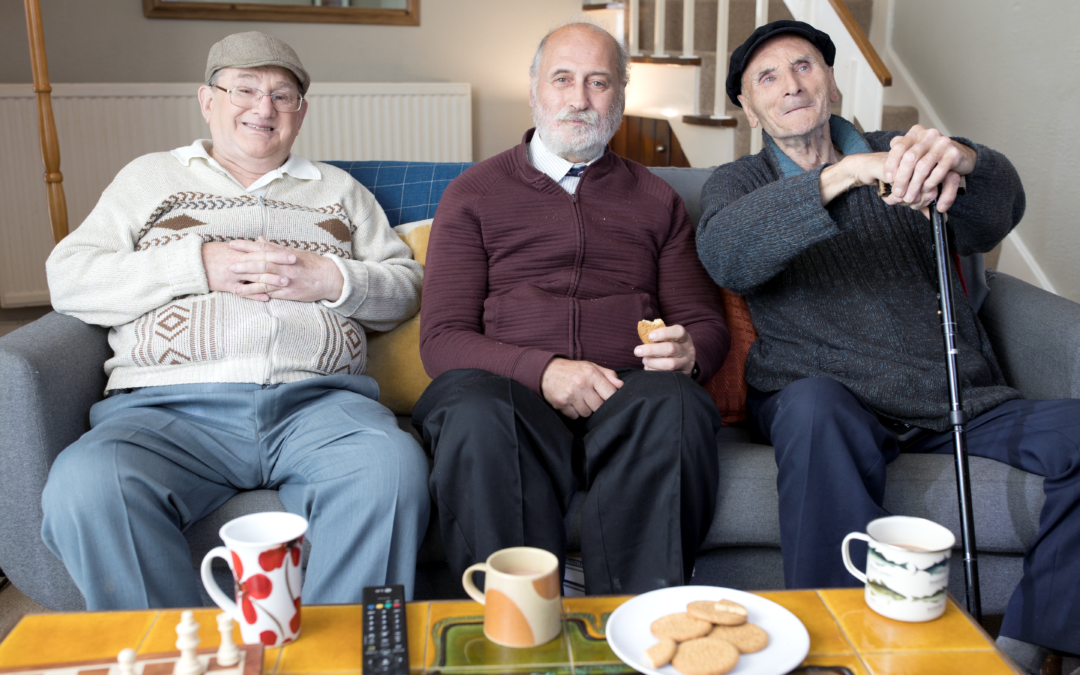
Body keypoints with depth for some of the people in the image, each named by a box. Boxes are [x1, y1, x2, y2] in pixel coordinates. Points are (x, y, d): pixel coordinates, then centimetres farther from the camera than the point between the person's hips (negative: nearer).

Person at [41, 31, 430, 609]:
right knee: (87, 480, -34)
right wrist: (198, 266, -1)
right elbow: (67, 278, 12)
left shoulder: (337, 189, 27)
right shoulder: (149, 177, 24)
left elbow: (406, 286, 20)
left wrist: (331, 280, -1)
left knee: (395, 466, -34)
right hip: (169, 404, 0)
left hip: (317, 402, 1)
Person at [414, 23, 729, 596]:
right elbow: (441, 339, 6)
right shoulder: (474, 194, 16)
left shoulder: (655, 199, 24)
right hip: (509, 386, -1)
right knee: (477, 414, -37)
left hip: (626, 394, 2)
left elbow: (706, 323, 23)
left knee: (674, 404, -34)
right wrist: (543, 371, -13)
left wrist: (688, 351, -4)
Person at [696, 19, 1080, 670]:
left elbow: (997, 216, -4)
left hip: (964, 402, 3)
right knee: (817, 404, -35)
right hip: (837, 400, -3)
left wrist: (961, 161, -29)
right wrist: (844, 174, -28)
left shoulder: (896, 156, 16)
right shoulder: (739, 183, 12)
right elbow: (725, 255, -14)